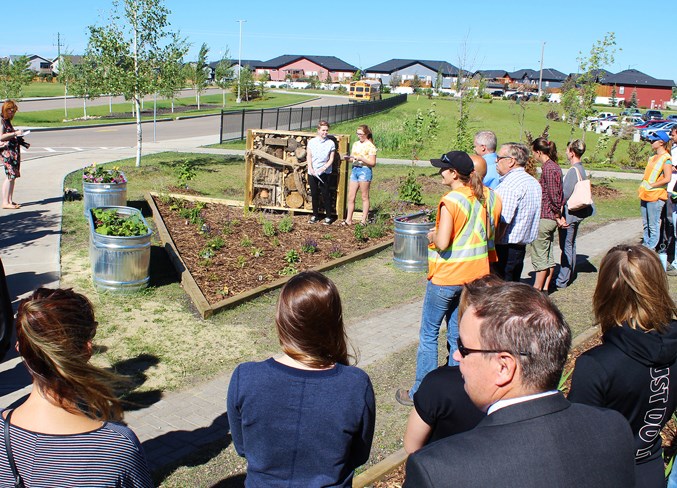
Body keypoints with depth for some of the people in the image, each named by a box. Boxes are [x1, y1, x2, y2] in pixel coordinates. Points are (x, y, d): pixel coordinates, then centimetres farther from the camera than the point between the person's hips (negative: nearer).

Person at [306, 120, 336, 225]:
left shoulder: (331, 143, -1)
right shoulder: (312, 142, 4)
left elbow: (331, 159, -1)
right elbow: (308, 156, 4)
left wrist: (323, 168, -15)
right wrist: (311, 169, -10)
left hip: (325, 173, -2)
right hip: (312, 173, 2)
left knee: (326, 194, -1)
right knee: (314, 195, 8)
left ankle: (328, 216, 8)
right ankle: (315, 215, 19)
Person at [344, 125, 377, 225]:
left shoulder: (370, 146, -5)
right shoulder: (355, 144, 14)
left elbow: (373, 163, -10)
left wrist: (361, 158, -19)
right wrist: (349, 158, -5)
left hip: (364, 170, -7)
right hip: (354, 170, 7)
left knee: (364, 197, 0)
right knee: (351, 197, 5)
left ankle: (363, 221, 4)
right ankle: (348, 220, 11)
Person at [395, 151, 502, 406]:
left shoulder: (451, 201, -19)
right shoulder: (486, 196, 3)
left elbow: (442, 243, -24)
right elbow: (489, 234, 12)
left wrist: (433, 236, -4)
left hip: (446, 277, -7)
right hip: (474, 273, 7)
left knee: (429, 334, 6)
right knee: (458, 333, 16)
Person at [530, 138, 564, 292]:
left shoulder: (548, 168, -17)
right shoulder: (555, 166, 13)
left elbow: (553, 195, -19)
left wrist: (558, 216, -8)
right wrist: (558, 215, 12)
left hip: (544, 218, -10)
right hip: (551, 218, 10)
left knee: (539, 255, -2)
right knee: (548, 255, 13)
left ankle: (536, 290, 5)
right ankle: (545, 288, 19)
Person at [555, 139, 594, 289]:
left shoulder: (573, 170, -19)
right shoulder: (582, 169, 10)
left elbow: (566, 193, -20)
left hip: (569, 213, -9)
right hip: (577, 212, 9)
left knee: (566, 246, -4)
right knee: (571, 244, 18)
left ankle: (562, 280, 2)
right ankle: (570, 275, 29)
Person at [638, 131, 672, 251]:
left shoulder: (666, 159, -11)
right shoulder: (653, 157, 15)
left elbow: (667, 178, -19)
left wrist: (651, 185, -17)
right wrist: (642, 188, 10)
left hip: (655, 196, -9)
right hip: (645, 195, 9)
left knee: (653, 225, -3)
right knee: (646, 224, 14)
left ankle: (651, 249, 2)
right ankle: (645, 246, 22)